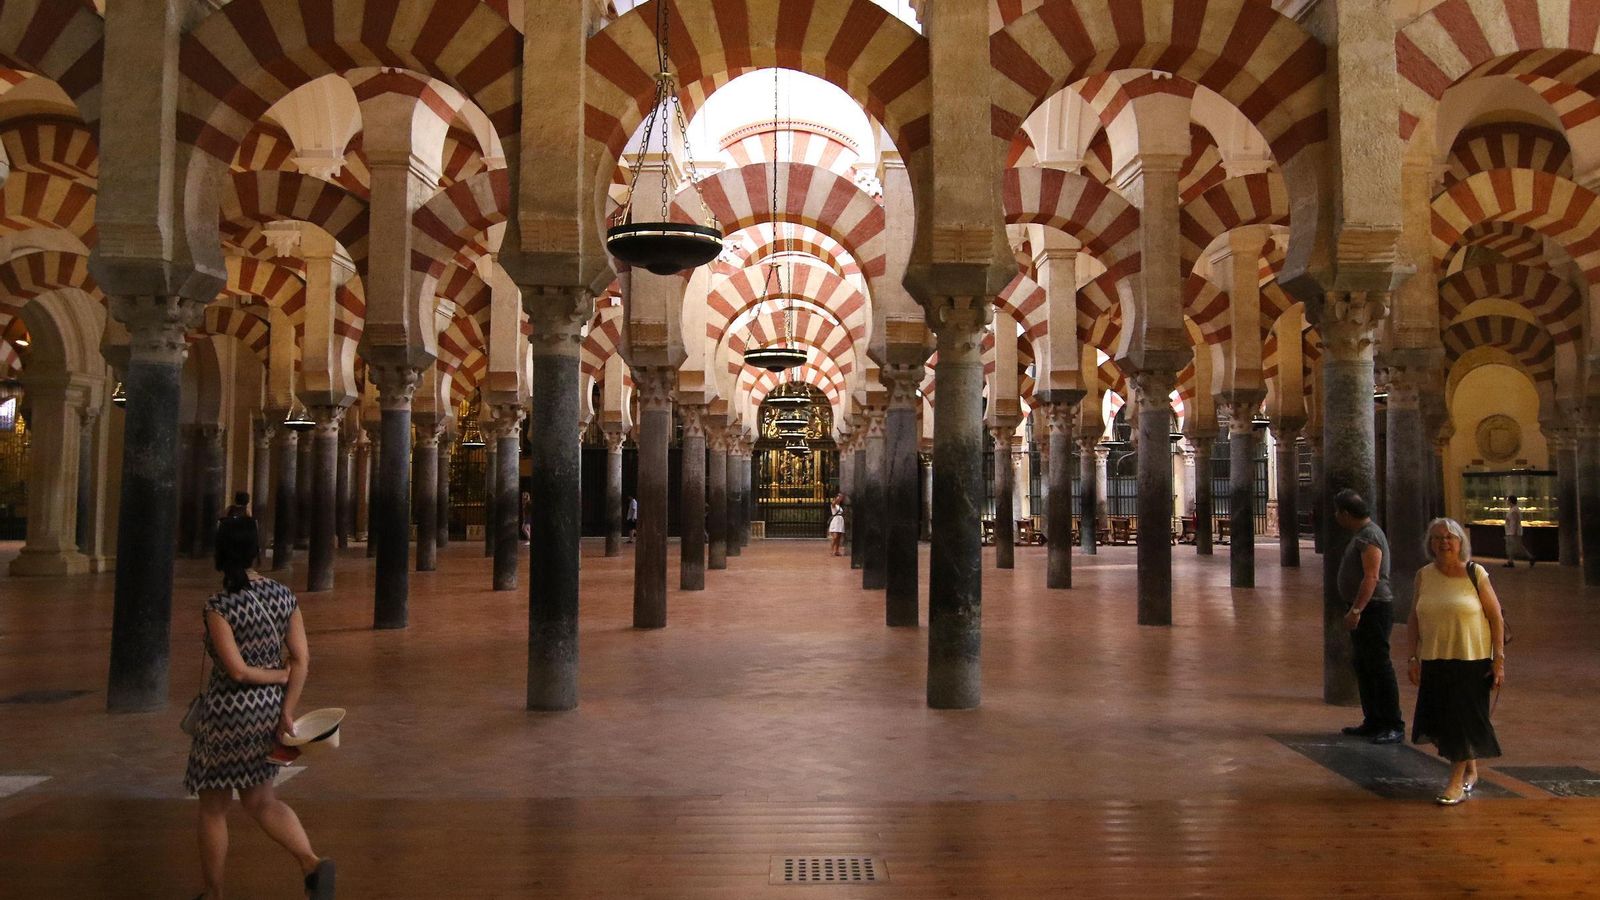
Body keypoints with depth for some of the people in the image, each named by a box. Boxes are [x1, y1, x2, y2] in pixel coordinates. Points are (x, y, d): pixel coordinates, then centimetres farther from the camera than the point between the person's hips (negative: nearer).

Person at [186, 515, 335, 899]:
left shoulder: (219, 605, -17)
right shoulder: (283, 596, -1)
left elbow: (237, 670, -21)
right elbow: (301, 659, -4)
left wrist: (282, 675, -5)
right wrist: (287, 711, -2)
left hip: (229, 713, -5)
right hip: (269, 709, 6)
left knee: (213, 807, 15)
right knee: (259, 800, 16)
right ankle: (312, 863, -4)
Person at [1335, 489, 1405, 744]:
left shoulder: (1369, 536, -16)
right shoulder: (1361, 535, 16)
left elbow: (1371, 577, -23)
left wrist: (1355, 610, -25)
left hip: (1373, 609, -11)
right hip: (1364, 609, 11)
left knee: (1379, 666, -7)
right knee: (1362, 666, 14)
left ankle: (1393, 727, -2)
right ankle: (1373, 722, 22)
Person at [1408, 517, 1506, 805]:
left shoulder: (1475, 574, -7)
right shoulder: (1424, 576, 2)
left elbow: (1496, 617, -5)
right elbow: (1415, 619, 8)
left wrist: (1499, 658, -8)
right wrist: (1413, 657, 5)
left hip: (1472, 660, -4)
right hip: (1434, 661, 4)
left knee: (1463, 718, 1)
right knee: (1437, 721, 9)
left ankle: (1457, 781, 14)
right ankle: (1471, 770, 32)